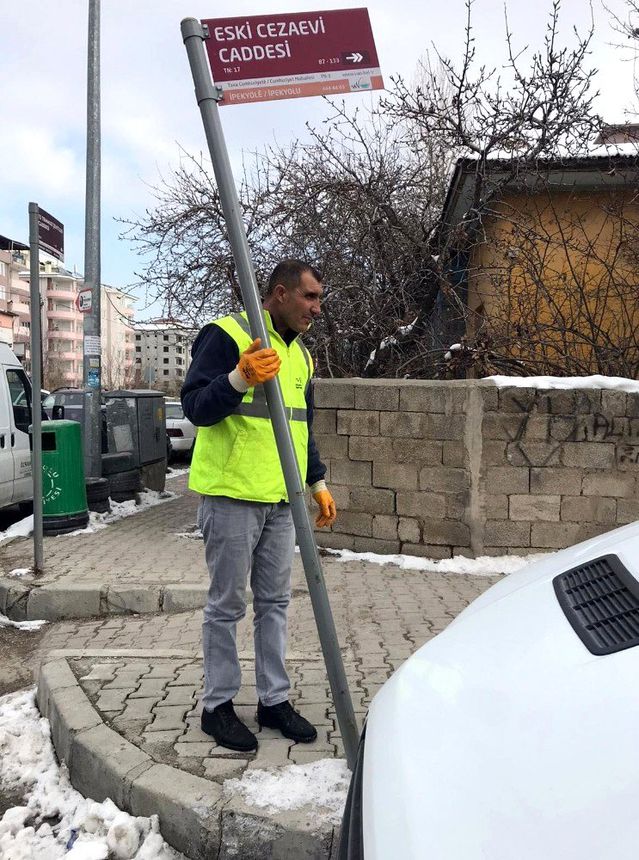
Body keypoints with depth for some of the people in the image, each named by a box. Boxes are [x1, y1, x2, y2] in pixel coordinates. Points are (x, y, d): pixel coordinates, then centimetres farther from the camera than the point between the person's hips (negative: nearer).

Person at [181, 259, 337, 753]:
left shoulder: (301, 353, 16)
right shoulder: (226, 335, -8)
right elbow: (195, 407, -17)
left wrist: (318, 483, 19)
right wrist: (240, 377, -33)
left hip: (281, 499, 7)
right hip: (231, 495, -7)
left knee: (275, 603, 13)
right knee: (227, 606, 4)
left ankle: (275, 699, 26)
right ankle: (218, 705, 19)